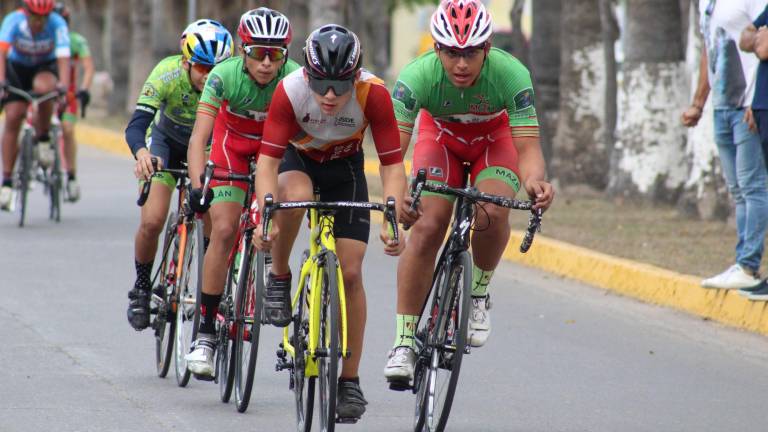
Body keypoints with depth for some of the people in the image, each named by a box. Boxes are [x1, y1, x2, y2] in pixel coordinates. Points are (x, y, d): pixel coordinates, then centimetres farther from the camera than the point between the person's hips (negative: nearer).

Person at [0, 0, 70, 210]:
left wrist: (63, 87, -52)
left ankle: (44, 141, -13)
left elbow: (63, 58, -37)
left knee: (43, 87, -36)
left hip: (46, 67, -1)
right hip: (17, 67, 1)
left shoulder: (57, 24, -28)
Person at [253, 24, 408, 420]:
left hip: (345, 168, 1)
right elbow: (267, 161, -33)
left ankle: (350, 381, 4)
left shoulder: (373, 94, -32)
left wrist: (393, 222, -44)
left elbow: (392, 165, -30)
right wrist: (267, 217, -49)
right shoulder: (290, 90, -33)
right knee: (296, 196, -38)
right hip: (298, 160, -1)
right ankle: (279, 278, -10)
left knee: (350, 271, -8)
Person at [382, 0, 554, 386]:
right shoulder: (417, 76, -35)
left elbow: (528, 147, -36)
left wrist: (534, 181, -59)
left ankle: (478, 294, -1)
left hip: (495, 138, 0)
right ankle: (404, 342, -11)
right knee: (427, 227, -17)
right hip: (441, 135, 0)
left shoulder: (511, 75, -35)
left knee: (492, 211, -29)